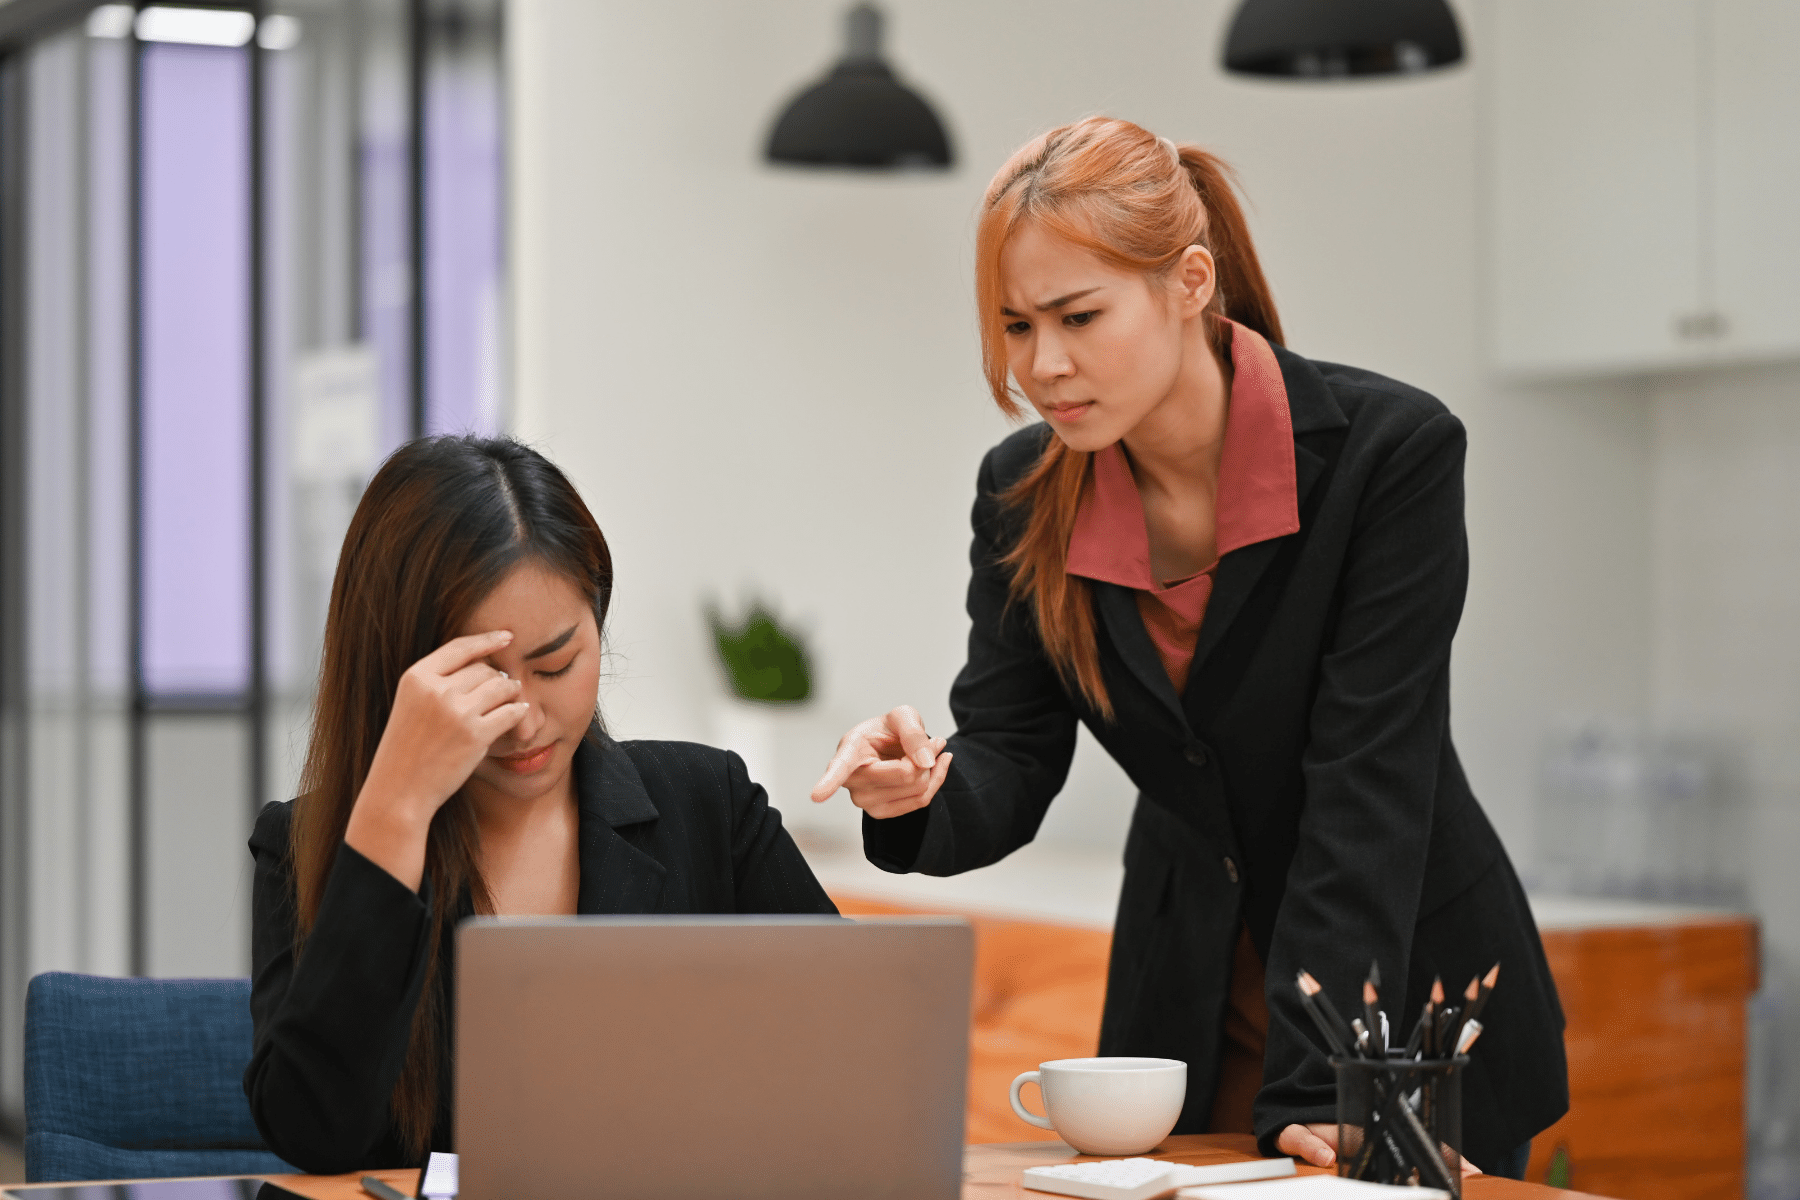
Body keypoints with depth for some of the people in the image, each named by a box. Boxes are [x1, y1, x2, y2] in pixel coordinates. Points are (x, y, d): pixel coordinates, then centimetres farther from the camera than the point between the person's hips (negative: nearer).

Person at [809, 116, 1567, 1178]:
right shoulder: (1025, 491, -6)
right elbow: (1011, 762, -5)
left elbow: (1369, 783, -25)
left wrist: (1313, 1091, -30)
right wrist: (925, 793, -30)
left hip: (1415, 1003, -3)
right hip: (1184, 1013, 4)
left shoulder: (1392, 449, -20)